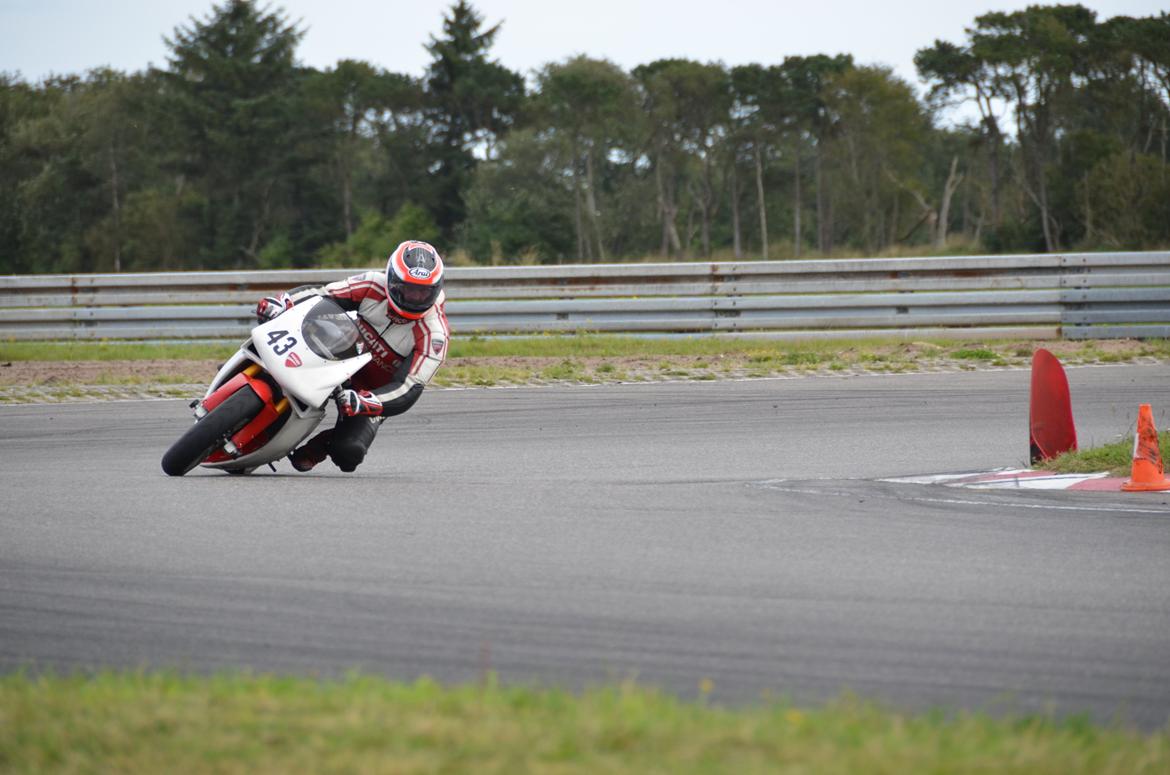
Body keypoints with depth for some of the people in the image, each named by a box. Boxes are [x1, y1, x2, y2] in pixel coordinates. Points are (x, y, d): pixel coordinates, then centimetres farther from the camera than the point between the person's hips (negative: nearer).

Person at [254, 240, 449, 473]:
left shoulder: (434, 335, -25)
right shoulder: (374, 286, -17)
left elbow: (408, 390, -31)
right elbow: (319, 294, -10)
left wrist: (363, 402, -47)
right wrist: (283, 302, -31)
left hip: (376, 392, -3)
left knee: (349, 453, -27)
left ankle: (318, 447, 7)